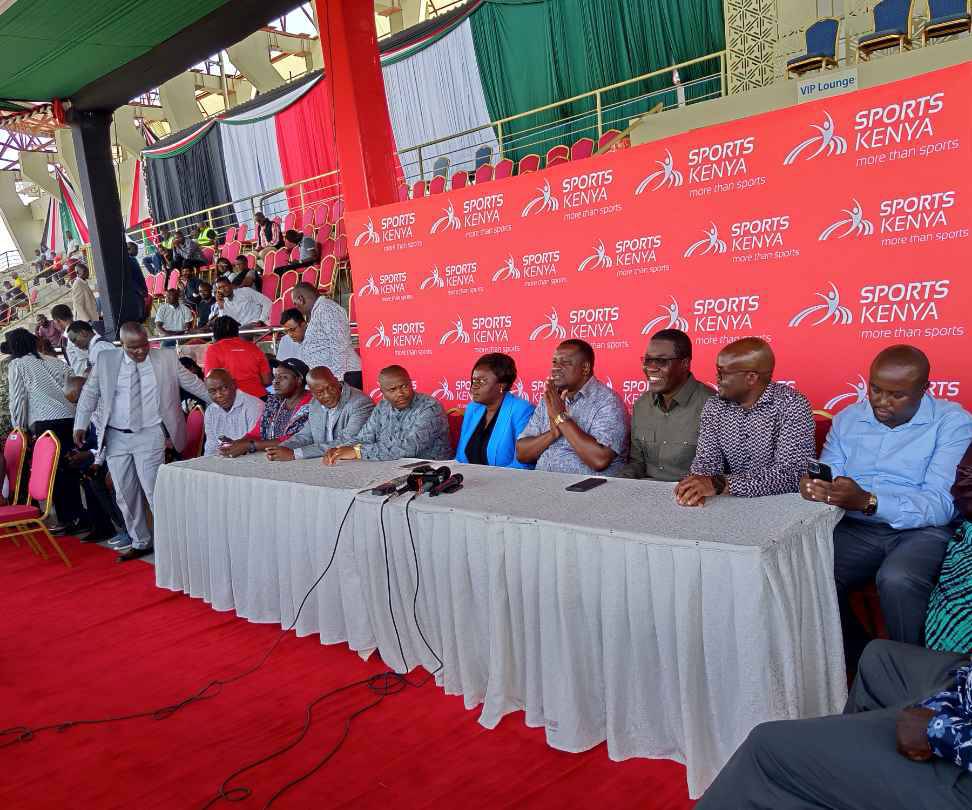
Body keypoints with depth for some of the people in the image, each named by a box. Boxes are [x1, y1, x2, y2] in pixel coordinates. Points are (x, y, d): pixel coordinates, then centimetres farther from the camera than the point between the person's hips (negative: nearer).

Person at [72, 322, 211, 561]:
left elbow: (193, 384, 9)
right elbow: (89, 393, 12)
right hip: (115, 437, 3)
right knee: (124, 494, 9)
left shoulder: (166, 358, 1)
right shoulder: (106, 361, 5)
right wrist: (80, 425, 6)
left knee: (153, 491, -9)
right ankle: (140, 543, 23)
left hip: (150, 436, -3)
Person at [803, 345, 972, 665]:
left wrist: (868, 502, -32)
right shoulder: (848, 418, 10)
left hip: (922, 530, -4)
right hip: (856, 530, 4)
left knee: (897, 580, -35)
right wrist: (815, 486, -19)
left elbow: (942, 505, -16)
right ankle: (861, 660, 3)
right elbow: (828, 478, 8)